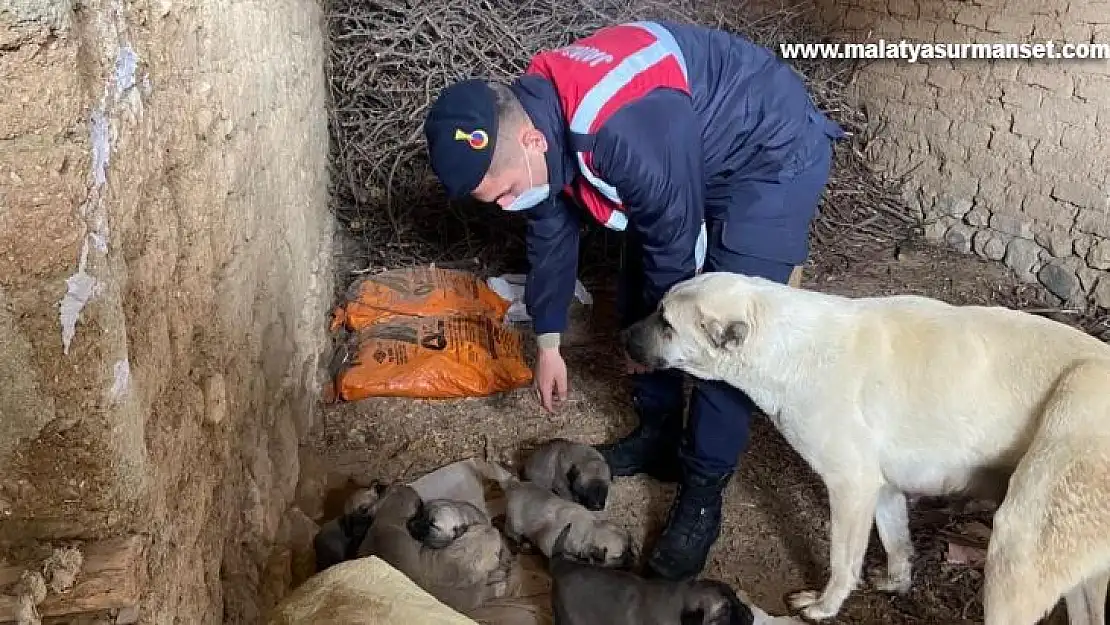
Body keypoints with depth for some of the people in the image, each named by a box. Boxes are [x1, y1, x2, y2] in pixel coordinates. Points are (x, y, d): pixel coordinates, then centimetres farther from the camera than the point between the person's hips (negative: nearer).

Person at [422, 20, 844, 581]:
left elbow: (675, 242, -26)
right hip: (699, 154, 9)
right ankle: (658, 434, 29)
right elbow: (551, 230, 2)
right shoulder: (533, 112, -12)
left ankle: (702, 493, 1)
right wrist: (548, 342, 6)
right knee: (637, 298, 11)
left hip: (773, 156, -8)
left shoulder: (625, 132, -40)